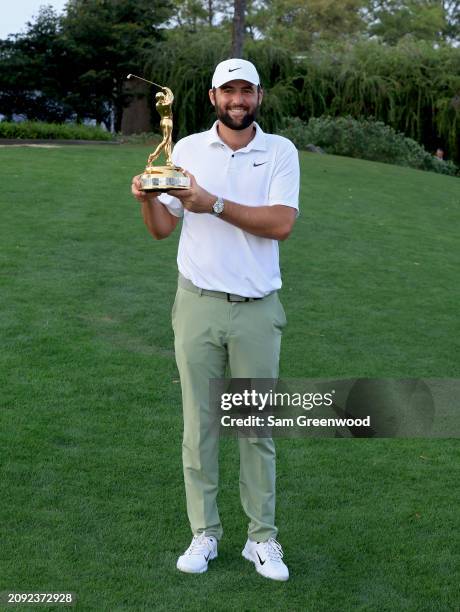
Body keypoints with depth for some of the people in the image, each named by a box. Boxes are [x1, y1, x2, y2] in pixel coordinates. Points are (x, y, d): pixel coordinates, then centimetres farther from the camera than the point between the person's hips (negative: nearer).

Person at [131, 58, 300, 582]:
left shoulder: (280, 152, 2)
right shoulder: (187, 149, 6)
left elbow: (281, 224, -12)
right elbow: (162, 227, 4)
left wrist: (216, 205, -20)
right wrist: (146, 196, -16)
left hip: (257, 309, -1)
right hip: (198, 304, 1)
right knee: (197, 423, 5)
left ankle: (261, 537, 18)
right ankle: (204, 533, 18)